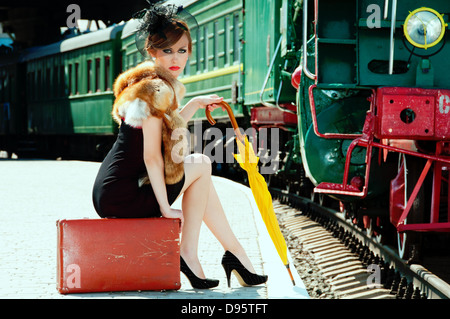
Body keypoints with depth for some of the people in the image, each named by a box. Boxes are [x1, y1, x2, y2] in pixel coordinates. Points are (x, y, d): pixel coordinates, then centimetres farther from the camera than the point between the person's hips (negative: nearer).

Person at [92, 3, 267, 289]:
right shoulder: (158, 89, -16)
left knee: (200, 172, 21)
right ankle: (188, 254, 7)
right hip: (122, 198, -10)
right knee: (200, 165, 3)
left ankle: (236, 253, 26)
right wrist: (166, 207, -12)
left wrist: (196, 104, 26)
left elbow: (165, 130, 27)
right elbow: (151, 156, -18)